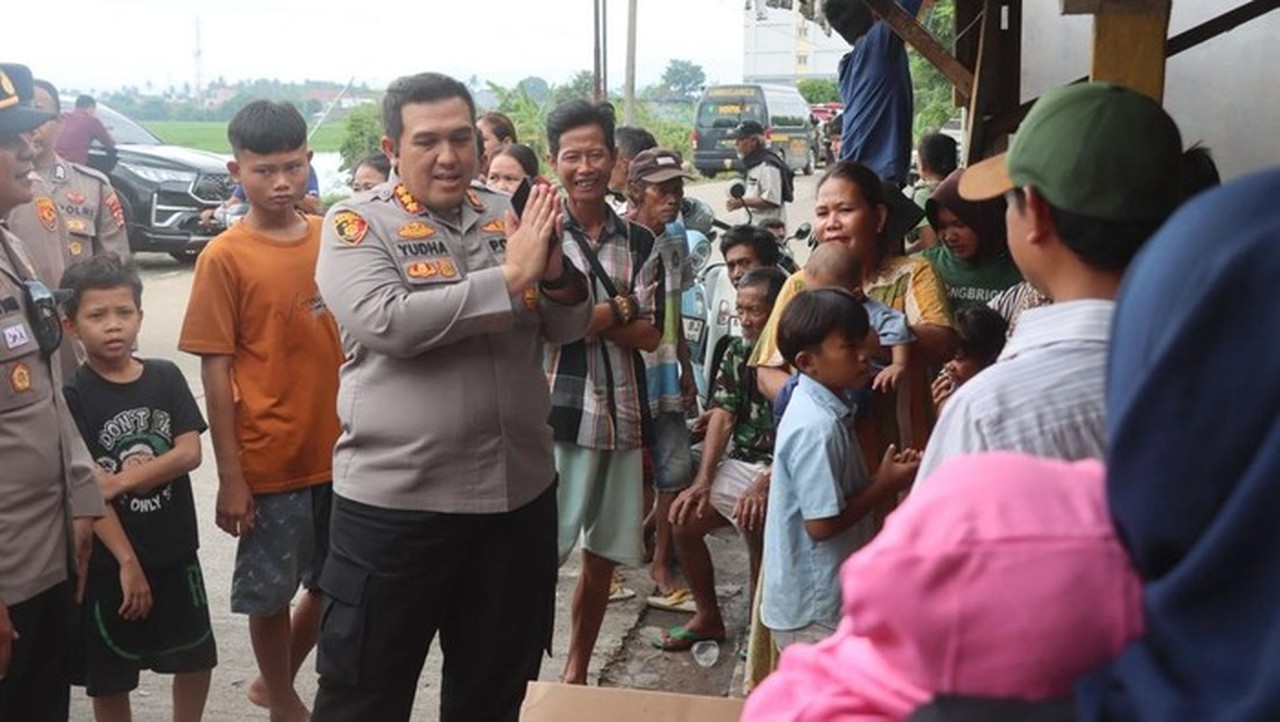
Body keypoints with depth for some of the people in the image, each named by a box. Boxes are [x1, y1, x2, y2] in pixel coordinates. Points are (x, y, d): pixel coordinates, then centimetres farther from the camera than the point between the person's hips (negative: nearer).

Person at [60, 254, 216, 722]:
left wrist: (120, 480, -18)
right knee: (110, 677, 11)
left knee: (196, 659, 15)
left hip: (176, 550, 4)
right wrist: (126, 560, -18)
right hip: (107, 560, -3)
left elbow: (190, 453, -8)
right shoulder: (73, 397, -11)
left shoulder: (166, 378, 0)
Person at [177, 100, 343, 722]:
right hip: (270, 461, -5)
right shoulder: (224, 257, -11)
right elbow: (216, 373, -10)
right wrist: (231, 477, -12)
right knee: (271, 594, 11)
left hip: (339, 453, 5)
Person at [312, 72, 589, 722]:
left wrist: (555, 271, -15)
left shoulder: (508, 216, 7)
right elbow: (386, 322, -23)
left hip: (518, 493, 4)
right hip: (394, 502, -4)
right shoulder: (358, 223, -6)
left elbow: (569, 328, 7)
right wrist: (510, 279, -21)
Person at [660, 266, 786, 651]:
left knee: (754, 518, -31)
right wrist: (703, 482, -10)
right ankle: (707, 617, 12)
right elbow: (722, 417, 1)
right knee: (684, 515, -8)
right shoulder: (737, 351, 7)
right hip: (739, 462, 6)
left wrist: (763, 485, -30)